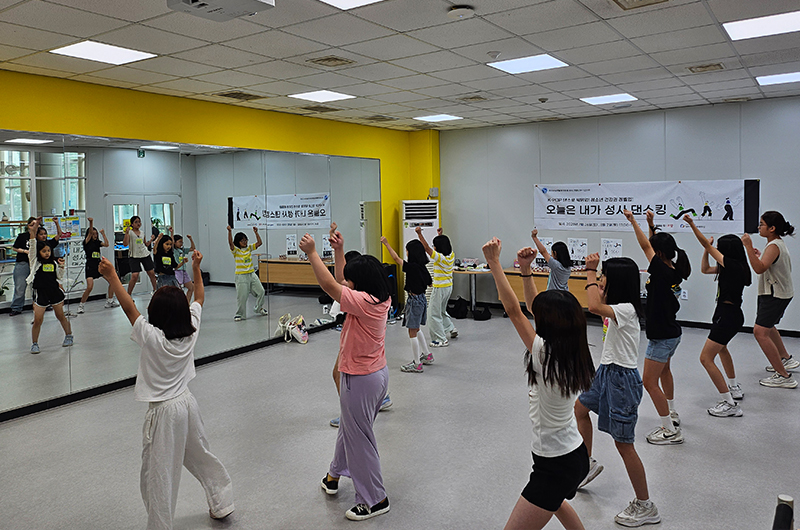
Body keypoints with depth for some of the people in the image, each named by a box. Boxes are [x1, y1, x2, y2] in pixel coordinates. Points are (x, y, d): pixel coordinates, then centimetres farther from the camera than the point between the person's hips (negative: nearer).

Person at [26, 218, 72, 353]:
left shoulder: (53, 262, 5)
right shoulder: (35, 261, -2)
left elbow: (59, 277, 11)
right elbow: (32, 247, -14)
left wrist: (61, 267, -6)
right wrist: (32, 233, -25)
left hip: (55, 291, 2)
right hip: (40, 293, -2)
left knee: (60, 316, 14)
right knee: (37, 320, -3)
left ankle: (69, 336, 32)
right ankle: (34, 343, 12)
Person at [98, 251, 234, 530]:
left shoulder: (152, 338, -22)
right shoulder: (191, 331, -8)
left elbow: (129, 307, -19)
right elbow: (199, 299, 6)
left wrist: (112, 277, -13)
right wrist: (196, 270, 13)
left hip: (164, 412, -6)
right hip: (187, 402, 7)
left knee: (159, 473, 6)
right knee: (201, 456, 24)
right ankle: (221, 504, 37)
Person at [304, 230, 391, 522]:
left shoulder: (363, 301, -27)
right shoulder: (381, 299, -1)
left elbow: (329, 284, -29)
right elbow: (342, 282, 12)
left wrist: (312, 252, -21)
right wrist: (338, 251, 9)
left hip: (360, 380, -10)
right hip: (378, 374, 10)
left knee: (359, 438, 5)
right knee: (349, 427, 27)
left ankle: (374, 500, 18)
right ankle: (336, 474, 48)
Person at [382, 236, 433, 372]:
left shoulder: (412, 267, -21)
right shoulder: (422, 267, 3)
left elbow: (396, 258, -14)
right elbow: (430, 283, 15)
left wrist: (386, 244, -5)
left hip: (415, 300, -9)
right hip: (421, 298, 9)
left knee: (413, 333, 0)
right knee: (416, 329, 23)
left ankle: (416, 364, 6)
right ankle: (427, 355, 33)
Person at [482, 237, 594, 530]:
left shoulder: (545, 354, -27)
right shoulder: (571, 352, -5)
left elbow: (513, 310, -22)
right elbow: (539, 306, 4)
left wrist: (494, 262, -17)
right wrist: (526, 270, 4)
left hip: (555, 466, -9)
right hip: (576, 454, 9)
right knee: (553, 500, 38)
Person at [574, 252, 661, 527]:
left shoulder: (626, 309, -24)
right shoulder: (618, 307, 4)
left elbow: (595, 307, -41)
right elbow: (594, 306, 20)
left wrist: (590, 271, -29)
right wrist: (593, 273, 8)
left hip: (622, 379, -10)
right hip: (608, 372, 10)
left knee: (624, 444, -2)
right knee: (580, 408, 27)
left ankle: (645, 507, 12)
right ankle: (588, 464, 45)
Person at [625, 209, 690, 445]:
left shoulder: (663, 272, -23)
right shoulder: (674, 270, 1)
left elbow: (645, 246, -21)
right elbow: (654, 244, 15)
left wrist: (633, 221, -15)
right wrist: (651, 224, 12)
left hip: (662, 336, -10)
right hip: (671, 332, 10)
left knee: (649, 382, -4)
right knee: (663, 371, 30)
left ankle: (671, 431, 0)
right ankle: (672, 413, 47)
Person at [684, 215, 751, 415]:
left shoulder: (733, 265, -19)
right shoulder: (730, 267, 7)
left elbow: (706, 244, -17)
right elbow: (705, 269, 18)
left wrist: (692, 224, -12)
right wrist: (707, 250, 6)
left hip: (727, 316, -11)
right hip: (732, 314, 11)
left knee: (706, 358, -12)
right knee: (721, 348, 34)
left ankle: (729, 404, -11)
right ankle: (734, 388, 46)